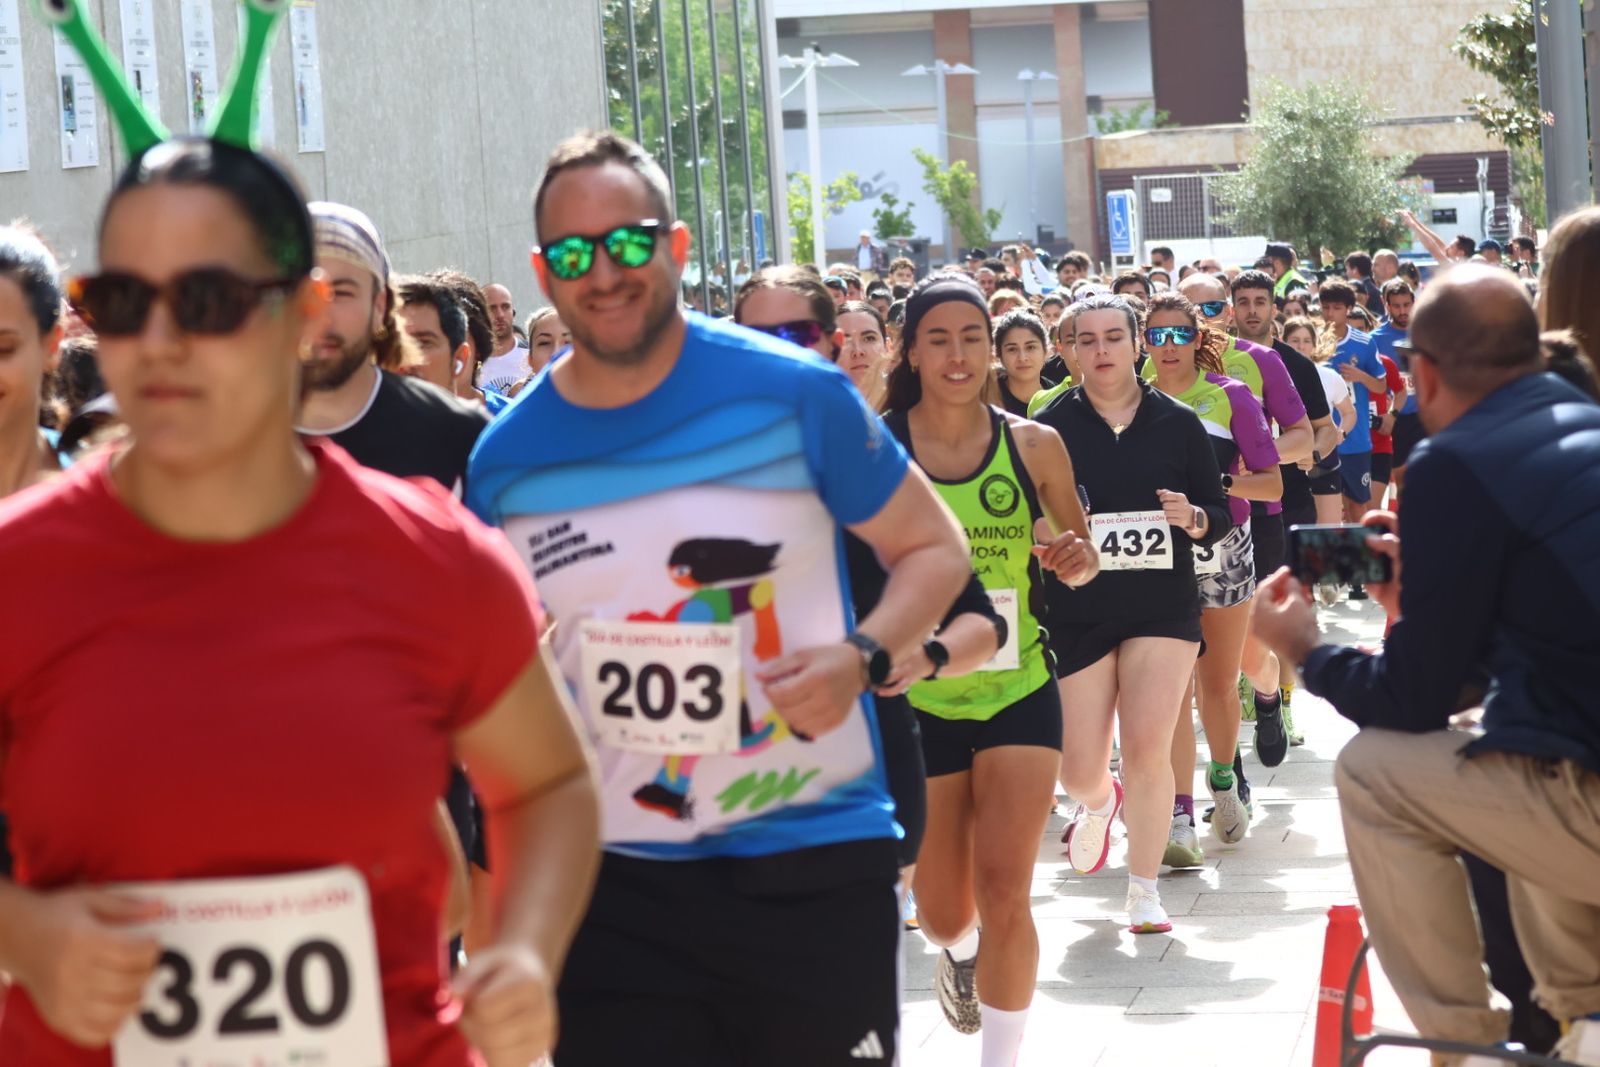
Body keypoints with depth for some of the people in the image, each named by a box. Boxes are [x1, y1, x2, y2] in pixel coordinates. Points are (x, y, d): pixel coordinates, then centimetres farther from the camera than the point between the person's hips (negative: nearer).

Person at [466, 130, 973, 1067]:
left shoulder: (793, 393, -6)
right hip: (613, 882, 2)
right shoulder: (504, 460, 2)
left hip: (815, 860, -2)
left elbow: (934, 548, 4)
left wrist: (861, 659, -14)